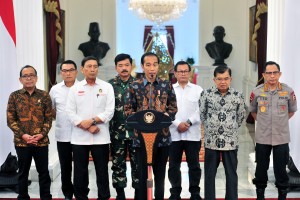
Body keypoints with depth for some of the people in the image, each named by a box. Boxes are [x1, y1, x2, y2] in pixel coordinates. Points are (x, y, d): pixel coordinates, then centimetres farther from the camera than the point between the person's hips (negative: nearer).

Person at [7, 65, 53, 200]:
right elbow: (10, 119, -1)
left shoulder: (44, 96, 3)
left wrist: (42, 134, -10)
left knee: (44, 172, 8)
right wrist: (23, 135, -11)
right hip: (21, 142, 0)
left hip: (41, 141, 0)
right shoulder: (14, 96, 1)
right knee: (23, 173, 11)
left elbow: (49, 118, 3)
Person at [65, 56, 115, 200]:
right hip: (79, 137, 1)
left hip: (101, 137, -1)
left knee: (102, 172, 6)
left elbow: (109, 111, -4)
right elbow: (70, 112, -2)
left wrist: (92, 121, -15)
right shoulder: (75, 88, 5)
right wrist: (88, 127, -11)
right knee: (80, 172, 8)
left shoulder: (107, 87, 3)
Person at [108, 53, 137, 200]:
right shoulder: (110, 85, 3)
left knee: (137, 163, 5)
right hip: (117, 132, 1)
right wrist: (108, 129, -1)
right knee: (118, 164, 8)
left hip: (136, 132, 0)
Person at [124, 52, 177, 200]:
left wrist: (166, 115, -13)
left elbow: (173, 106, 7)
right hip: (141, 134, -1)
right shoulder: (134, 86, 0)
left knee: (160, 172, 12)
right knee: (141, 172, 8)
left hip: (162, 134, 1)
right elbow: (128, 109, 1)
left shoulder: (167, 85, 3)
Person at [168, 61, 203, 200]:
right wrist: (178, 124, -13)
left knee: (194, 165, 5)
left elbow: (201, 110, -2)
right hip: (174, 134, 1)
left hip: (193, 134, 0)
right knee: (174, 165, 6)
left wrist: (189, 122, -13)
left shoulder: (198, 89, 6)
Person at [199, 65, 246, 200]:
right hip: (211, 140, 0)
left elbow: (241, 116, 12)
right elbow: (202, 114, 9)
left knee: (231, 174, 9)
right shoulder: (206, 94, -3)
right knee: (209, 174, 9)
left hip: (231, 141, 0)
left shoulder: (238, 96, -2)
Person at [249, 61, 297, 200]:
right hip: (262, 137, 1)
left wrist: (280, 121, 11)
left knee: (281, 169, 6)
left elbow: (292, 110, 11)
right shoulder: (257, 92, -4)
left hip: (282, 138, 0)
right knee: (261, 168, 10)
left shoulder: (288, 91, -5)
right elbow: (253, 111, 13)